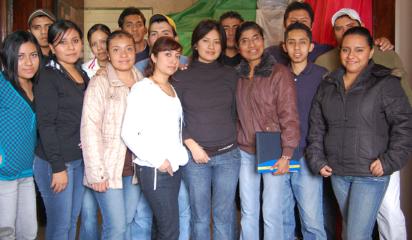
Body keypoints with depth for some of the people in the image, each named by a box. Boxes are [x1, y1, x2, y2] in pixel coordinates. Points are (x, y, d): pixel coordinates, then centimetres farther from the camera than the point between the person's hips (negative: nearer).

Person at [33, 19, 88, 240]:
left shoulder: (82, 75, 11)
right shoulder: (48, 76, -10)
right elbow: (45, 124, -15)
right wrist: (58, 167, -17)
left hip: (79, 159, 7)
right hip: (55, 162, -7)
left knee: (72, 221, 16)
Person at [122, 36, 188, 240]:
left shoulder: (172, 89, 14)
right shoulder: (142, 88, -8)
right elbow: (128, 134, -14)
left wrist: (179, 155, 4)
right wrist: (158, 160, -14)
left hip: (174, 167, 7)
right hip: (154, 170, -7)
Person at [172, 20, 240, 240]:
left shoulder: (230, 75, 7)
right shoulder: (181, 77, 1)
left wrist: (230, 140, 10)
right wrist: (192, 145, -8)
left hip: (228, 155, 1)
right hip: (194, 156, -1)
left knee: (224, 216, 6)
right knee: (200, 217, 7)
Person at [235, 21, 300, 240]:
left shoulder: (279, 73, -8)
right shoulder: (237, 75, 7)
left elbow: (289, 116, -11)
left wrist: (286, 154, -15)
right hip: (245, 152, 4)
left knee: (271, 212, 1)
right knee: (248, 211, 12)